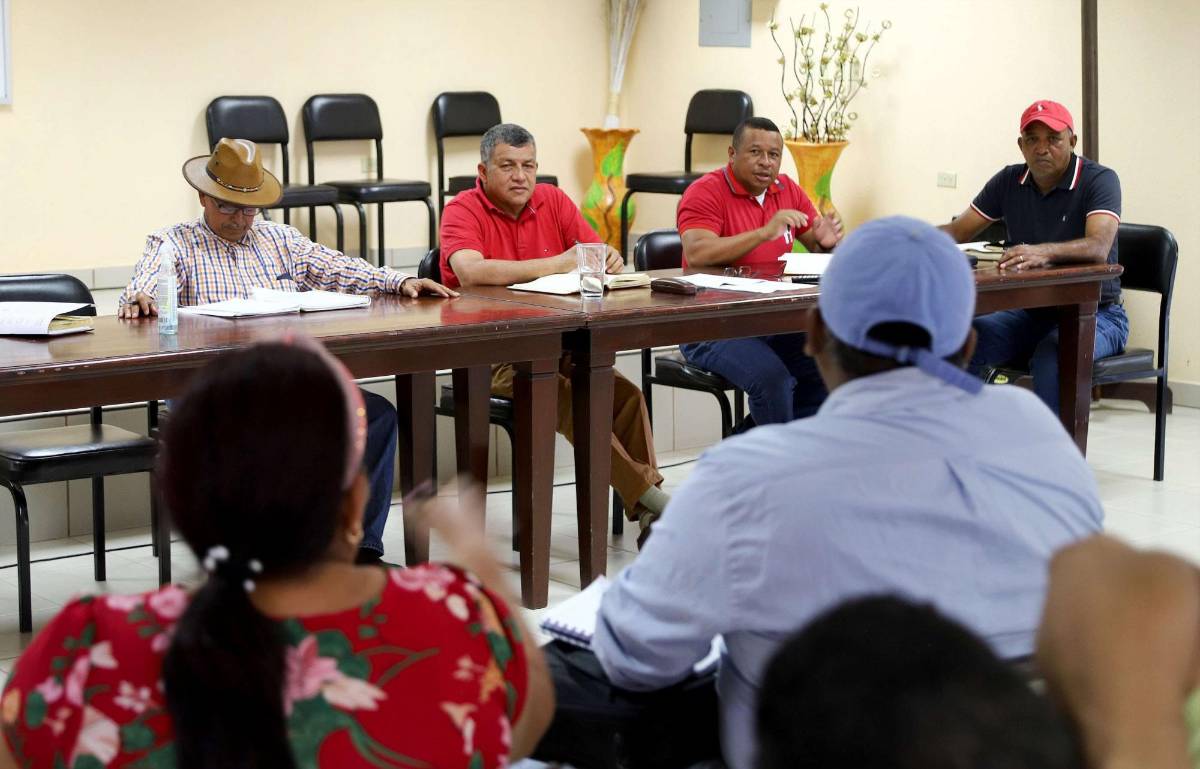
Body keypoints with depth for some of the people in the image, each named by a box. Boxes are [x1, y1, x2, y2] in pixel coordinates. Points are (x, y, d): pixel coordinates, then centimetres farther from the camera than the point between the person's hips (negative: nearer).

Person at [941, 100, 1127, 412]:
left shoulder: (1100, 180, -11)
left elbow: (1098, 246, -29)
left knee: (1051, 359, -39)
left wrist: (1044, 252, -49)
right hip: (1030, 312, 5)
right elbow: (958, 231, 10)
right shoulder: (1009, 181, 6)